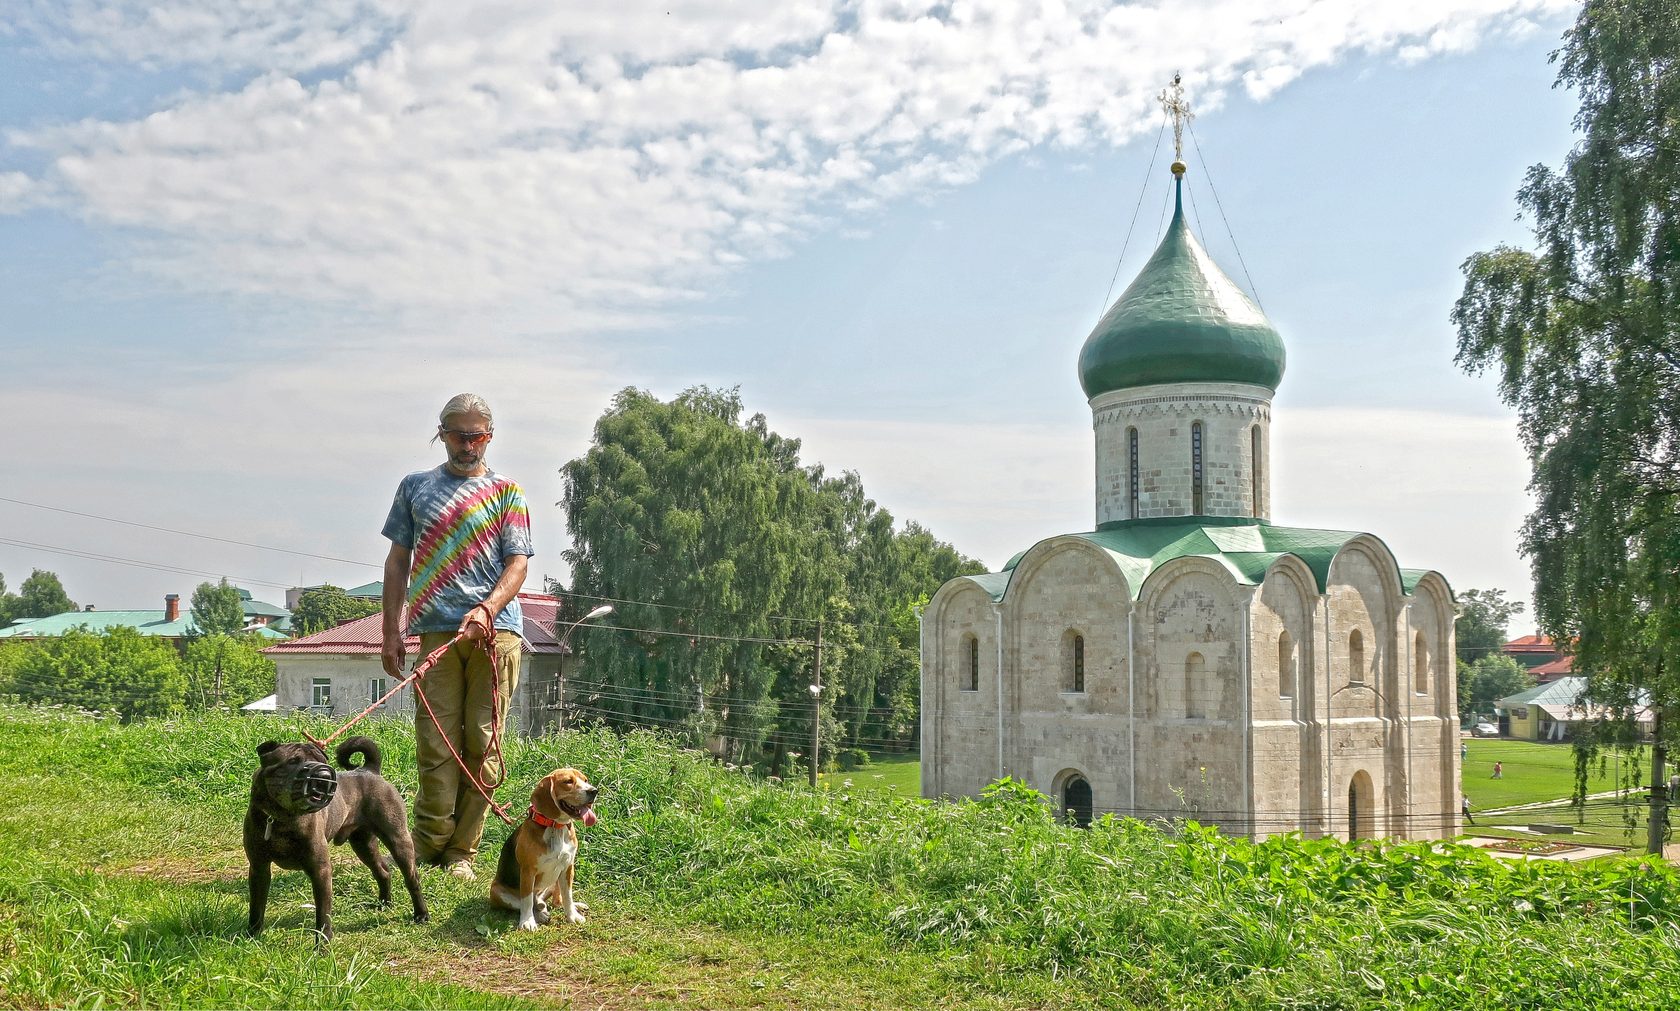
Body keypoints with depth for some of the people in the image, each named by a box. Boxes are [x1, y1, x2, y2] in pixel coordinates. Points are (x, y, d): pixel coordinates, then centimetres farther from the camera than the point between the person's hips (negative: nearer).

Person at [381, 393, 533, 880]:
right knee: (436, 745, -5)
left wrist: (486, 609, -16)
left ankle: (462, 851, 7)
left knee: (482, 743, -1)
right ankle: (428, 847, 6)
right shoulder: (415, 487, 16)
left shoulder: (506, 492, 11)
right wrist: (391, 631, 7)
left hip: (495, 630, -1)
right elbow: (398, 562, 15)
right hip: (437, 632, 1)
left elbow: (517, 563, 2)